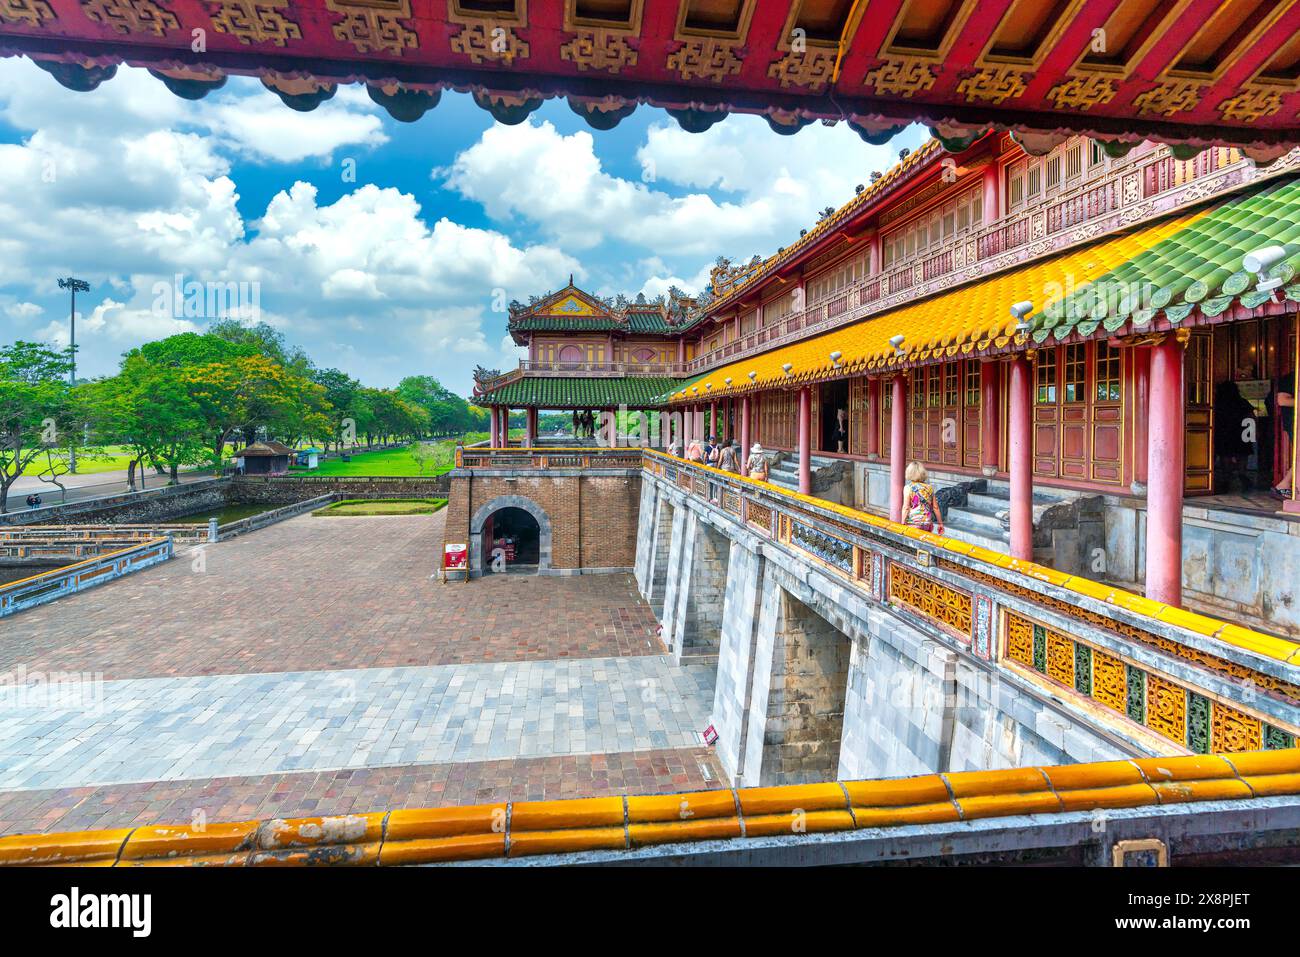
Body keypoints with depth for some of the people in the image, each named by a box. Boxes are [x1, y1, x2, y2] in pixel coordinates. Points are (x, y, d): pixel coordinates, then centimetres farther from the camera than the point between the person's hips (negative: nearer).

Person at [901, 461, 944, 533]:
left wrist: (903, 524, -8)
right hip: (927, 524, 4)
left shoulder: (908, 488, -7)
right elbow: (935, 507, 9)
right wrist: (940, 523, 17)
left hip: (913, 524, -4)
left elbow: (906, 508, -12)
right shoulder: (929, 488, 6)